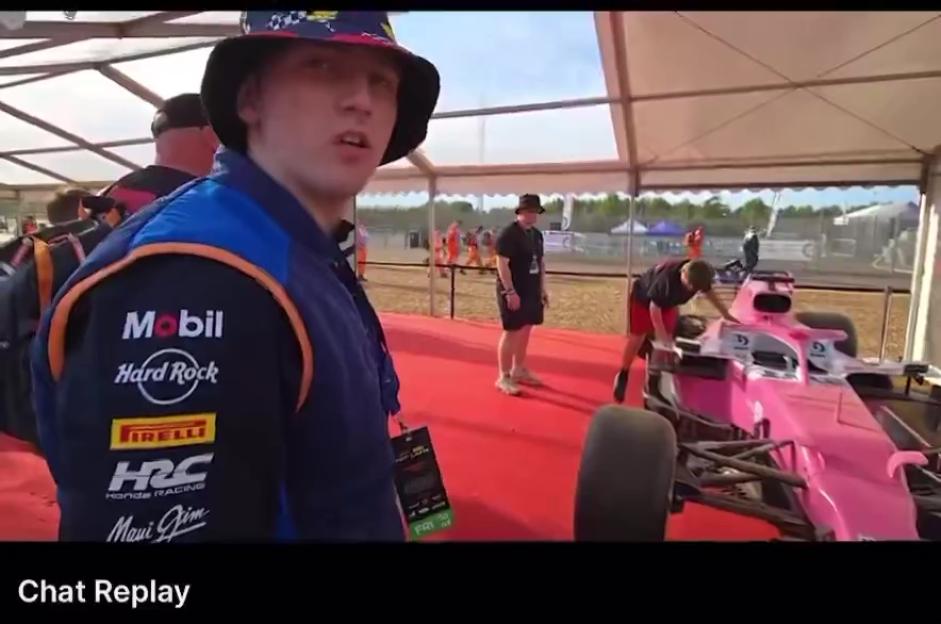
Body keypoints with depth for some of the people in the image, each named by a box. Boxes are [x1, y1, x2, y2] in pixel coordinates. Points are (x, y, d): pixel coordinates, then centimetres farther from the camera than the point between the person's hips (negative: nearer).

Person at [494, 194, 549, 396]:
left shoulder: (537, 234, 12)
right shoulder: (508, 234, -13)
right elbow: (502, 264, -18)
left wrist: (542, 288, 13)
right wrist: (510, 292, -23)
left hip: (532, 292, 8)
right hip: (513, 292, -8)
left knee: (525, 330, 14)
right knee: (512, 332, -5)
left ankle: (519, 370, 28)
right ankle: (504, 377, 4)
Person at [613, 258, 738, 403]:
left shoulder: (699, 276, -23)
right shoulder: (667, 278, -42)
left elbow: (710, 293, 0)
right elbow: (654, 307, -32)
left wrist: (727, 315, 8)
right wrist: (661, 334, -28)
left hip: (668, 302, 6)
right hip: (643, 298, -6)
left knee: (667, 339, 0)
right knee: (637, 337, -6)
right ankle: (623, 375, 7)